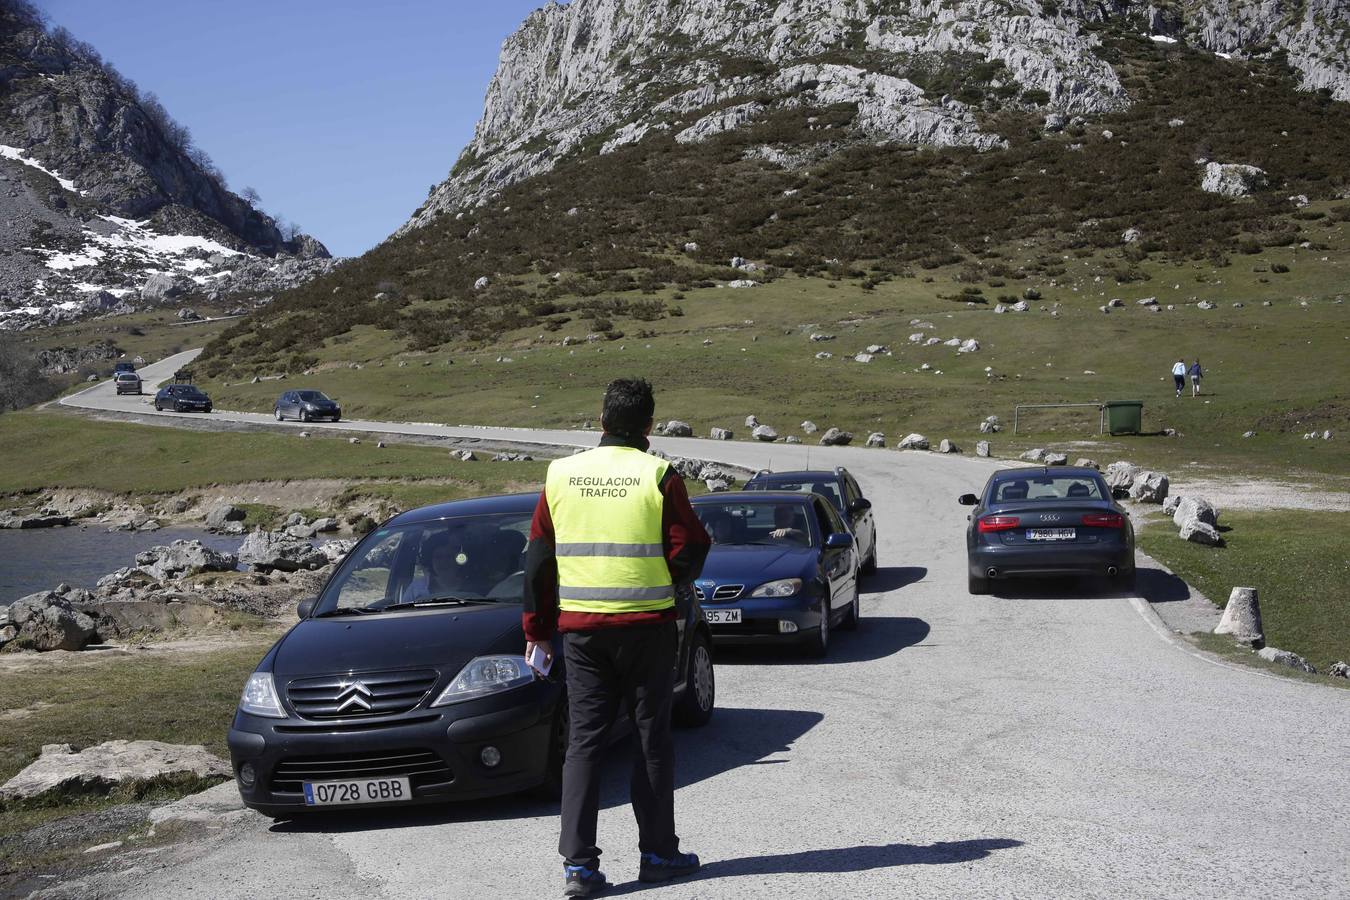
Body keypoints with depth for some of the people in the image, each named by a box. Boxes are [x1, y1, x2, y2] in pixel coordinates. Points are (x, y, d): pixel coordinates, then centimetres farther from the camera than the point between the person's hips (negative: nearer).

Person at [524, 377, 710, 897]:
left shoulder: (561, 475, 3)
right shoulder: (659, 476, -8)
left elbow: (538, 559, 6)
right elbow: (689, 550, -8)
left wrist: (538, 629, 14)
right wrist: (673, 582, 15)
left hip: (580, 626, 3)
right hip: (647, 625, -3)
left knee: (584, 739, 6)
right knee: (651, 738, 9)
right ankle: (658, 854, 16)